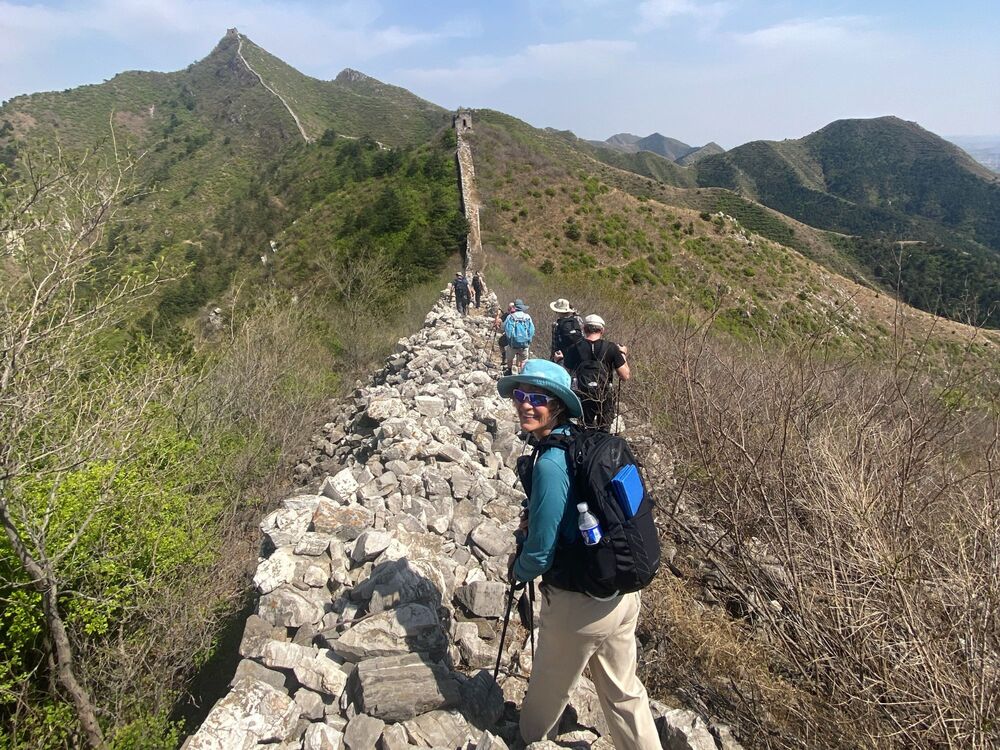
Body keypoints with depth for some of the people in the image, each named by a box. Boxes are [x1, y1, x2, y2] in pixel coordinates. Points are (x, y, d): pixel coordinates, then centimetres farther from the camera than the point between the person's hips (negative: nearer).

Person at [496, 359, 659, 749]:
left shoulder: (550, 463, -26)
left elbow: (540, 553, -21)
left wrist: (518, 571, -1)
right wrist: (535, 521, 5)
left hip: (577, 603, -7)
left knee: (549, 686, 22)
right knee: (623, 689, 24)